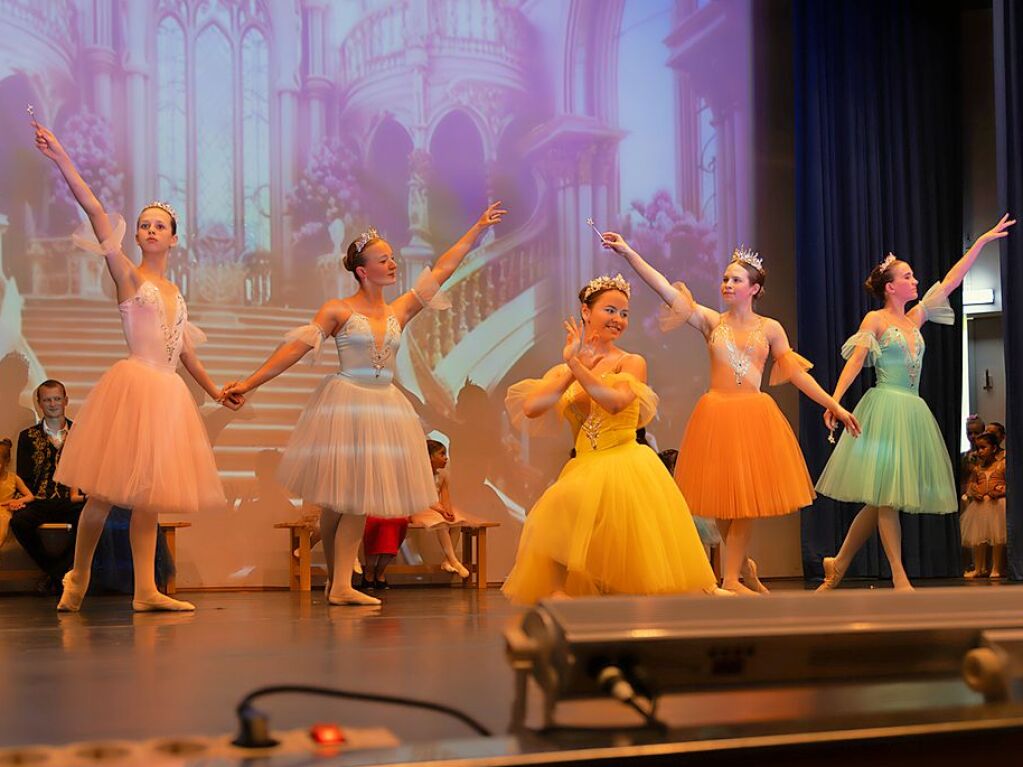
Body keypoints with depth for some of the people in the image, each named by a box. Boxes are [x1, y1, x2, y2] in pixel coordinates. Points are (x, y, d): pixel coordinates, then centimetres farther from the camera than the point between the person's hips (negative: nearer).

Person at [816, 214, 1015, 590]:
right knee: (886, 494, -8)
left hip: (913, 412, 7)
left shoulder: (914, 319, 17)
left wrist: (981, 242, 19)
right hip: (885, 407, -7)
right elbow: (854, 361, -10)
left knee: (882, 498, 5)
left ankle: (839, 564, 13)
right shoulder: (874, 320, -1)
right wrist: (834, 400, -23)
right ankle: (900, 580, -9)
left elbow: (950, 281, 19)